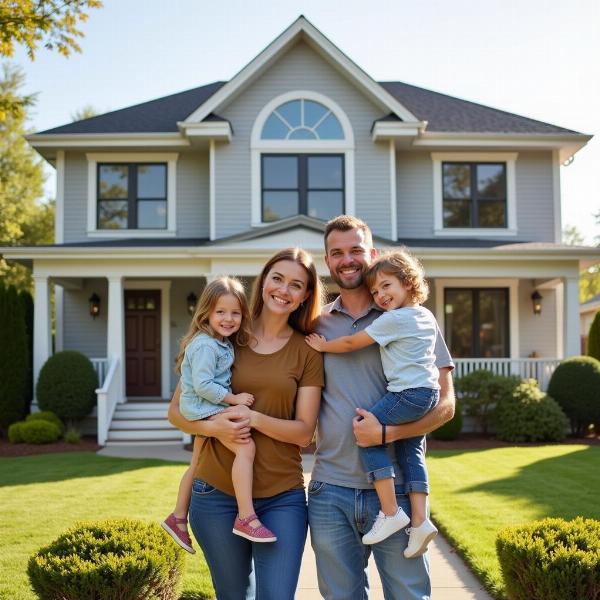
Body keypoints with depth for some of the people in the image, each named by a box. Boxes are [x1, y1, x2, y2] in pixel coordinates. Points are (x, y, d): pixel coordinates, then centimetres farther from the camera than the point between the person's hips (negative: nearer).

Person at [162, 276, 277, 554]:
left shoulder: (223, 343, 12)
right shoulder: (205, 345, -18)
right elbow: (202, 384, -24)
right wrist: (234, 398, -20)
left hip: (208, 409, 11)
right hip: (205, 408, -11)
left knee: (197, 464, 21)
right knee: (246, 446, -26)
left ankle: (178, 518, 36)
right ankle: (246, 517, -30)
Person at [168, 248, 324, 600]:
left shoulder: (307, 352, 1)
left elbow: (304, 432, -4)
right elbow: (176, 411, 2)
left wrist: (254, 419, -21)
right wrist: (212, 426, -18)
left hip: (282, 496, 0)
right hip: (217, 492, 1)